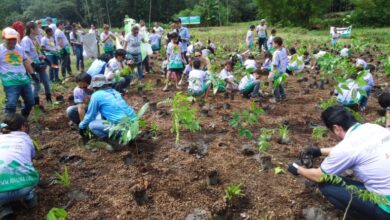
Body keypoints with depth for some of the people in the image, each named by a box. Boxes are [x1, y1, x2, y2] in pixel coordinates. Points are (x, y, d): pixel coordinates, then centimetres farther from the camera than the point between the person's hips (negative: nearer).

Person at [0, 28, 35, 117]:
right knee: (11, 104, -9)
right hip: (10, 83, -6)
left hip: (24, 80, 6)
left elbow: (26, 62, 21)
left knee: (30, 102, 13)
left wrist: (32, 73, 20)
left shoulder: (20, 48, 11)